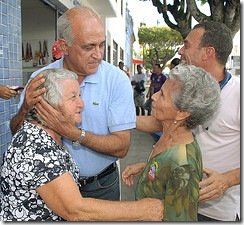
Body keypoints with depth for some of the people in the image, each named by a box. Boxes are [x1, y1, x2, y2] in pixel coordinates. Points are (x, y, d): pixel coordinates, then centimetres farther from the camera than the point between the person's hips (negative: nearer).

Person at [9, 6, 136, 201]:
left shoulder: (117, 80, -17)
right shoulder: (40, 79, -11)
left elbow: (121, 147, -19)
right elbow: (16, 134, -2)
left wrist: (72, 133, -30)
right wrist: (25, 109, -23)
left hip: (101, 186, -1)